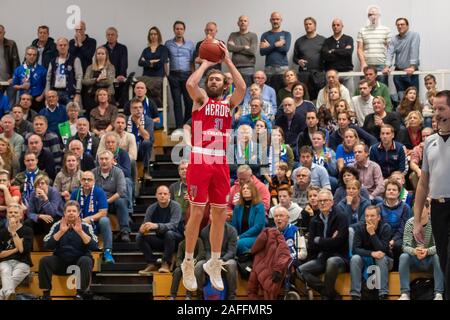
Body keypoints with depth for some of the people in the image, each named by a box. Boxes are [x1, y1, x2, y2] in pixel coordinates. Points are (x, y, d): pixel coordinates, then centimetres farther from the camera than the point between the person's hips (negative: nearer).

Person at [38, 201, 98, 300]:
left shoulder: (86, 227, -3)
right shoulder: (57, 226, 1)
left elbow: (94, 246, -17)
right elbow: (47, 245, -11)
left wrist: (80, 232, -26)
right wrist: (61, 232, -23)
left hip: (79, 260, -2)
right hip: (61, 261, 2)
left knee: (86, 261, -34)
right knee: (44, 260, -23)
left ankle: (81, 294, -25)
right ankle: (46, 293, -15)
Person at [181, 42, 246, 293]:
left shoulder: (229, 104, 14)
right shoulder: (201, 99, 7)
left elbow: (242, 88, -5)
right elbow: (190, 83, -15)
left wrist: (228, 61, -1)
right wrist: (206, 63, -1)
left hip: (221, 163, 4)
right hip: (200, 161, -4)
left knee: (220, 214, 7)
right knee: (197, 212, -5)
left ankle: (214, 263, 19)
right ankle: (188, 262, 7)